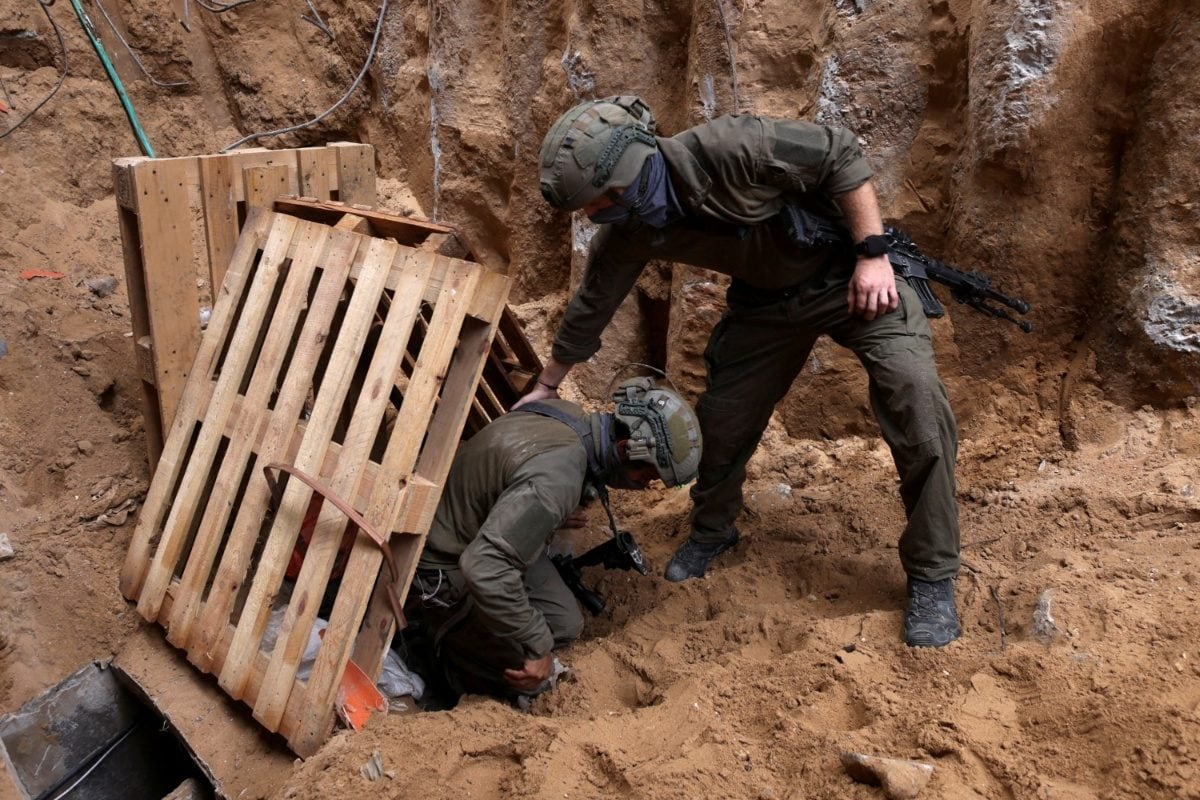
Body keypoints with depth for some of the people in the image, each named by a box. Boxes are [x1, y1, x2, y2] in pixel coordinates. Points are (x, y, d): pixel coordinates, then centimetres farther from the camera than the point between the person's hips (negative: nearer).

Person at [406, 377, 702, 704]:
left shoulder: (571, 415, -6)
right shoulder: (558, 478, -35)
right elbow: (484, 567, -42)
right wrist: (537, 648, -31)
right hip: (436, 569, -9)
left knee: (564, 624, 7)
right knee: (530, 677, -8)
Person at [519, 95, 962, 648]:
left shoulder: (728, 149, -34)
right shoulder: (627, 235, -13)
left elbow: (841, 155, -23)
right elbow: (591, 307, 4)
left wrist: (873, 254, -26)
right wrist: (545, 387, 14)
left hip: (850, 273, -5)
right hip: (767, 300, 5)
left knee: (917, 401, -20)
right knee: (721, 418, 4)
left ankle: (932, 578, -6)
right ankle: (712, 530, 35)